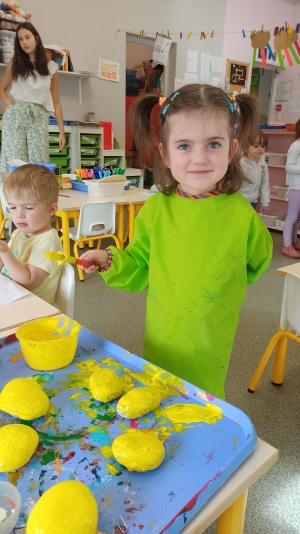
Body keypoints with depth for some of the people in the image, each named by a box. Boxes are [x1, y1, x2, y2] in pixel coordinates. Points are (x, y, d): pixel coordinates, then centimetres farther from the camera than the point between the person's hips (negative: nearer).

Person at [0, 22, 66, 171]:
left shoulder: (50, 67, 8)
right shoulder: (15, 62, 8)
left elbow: (56, 102, 9)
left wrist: (62, 131, 3)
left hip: (39, 118, 1)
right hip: (15, 115, 0)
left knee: (38, 163, -3)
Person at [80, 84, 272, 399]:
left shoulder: (240, 212, -12)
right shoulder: (156, 210, -8)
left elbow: (258, 261, 7)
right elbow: (140, 267, 1)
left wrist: (225, 286, 1)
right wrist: (110, 261, -14)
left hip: (211, 342, -2)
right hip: (161, 336, 2)